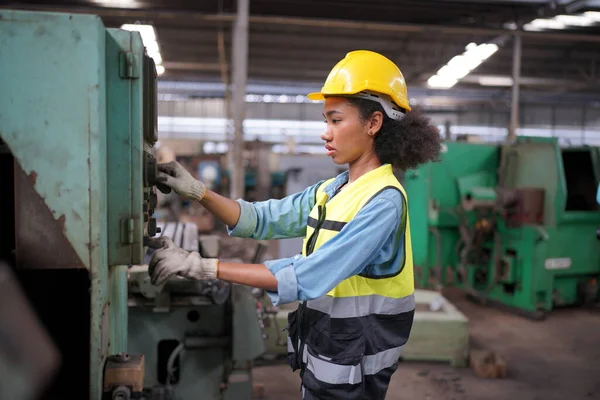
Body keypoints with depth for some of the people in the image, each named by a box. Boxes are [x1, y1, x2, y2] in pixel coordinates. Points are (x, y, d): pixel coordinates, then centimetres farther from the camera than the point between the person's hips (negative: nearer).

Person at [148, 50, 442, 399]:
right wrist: (198, 192, -11)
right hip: (320, 347, 7)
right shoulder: (333, 190, 6)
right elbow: (261, 220, 3)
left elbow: (307, 277, -28)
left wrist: (202, 267, -28)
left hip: (352, 363, -7)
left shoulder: (384, 201, -21)